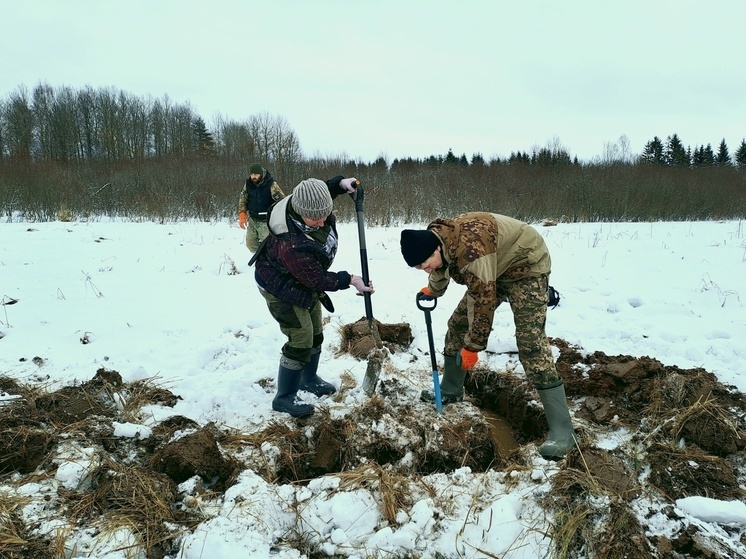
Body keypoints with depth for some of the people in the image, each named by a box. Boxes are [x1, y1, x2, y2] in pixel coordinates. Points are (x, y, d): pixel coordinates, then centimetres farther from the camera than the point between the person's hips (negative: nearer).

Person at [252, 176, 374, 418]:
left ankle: (308, 378, 42)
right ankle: (284, 398, 9)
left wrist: (340, 183, -8)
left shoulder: (308, 203, -21)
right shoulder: (292, 244, -43)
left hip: (304, 281, 9)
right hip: (282, 288, -9)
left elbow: (325, 190, 8)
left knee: (315, 334, 19)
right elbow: (318, 280, -29)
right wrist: (350, 280, -23)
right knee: (301, 340, -7)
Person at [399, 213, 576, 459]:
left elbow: (484, 300, -33)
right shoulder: (434, 239, -9)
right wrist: (431, 291, 37)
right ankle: (450, 391, 28)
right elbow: (440, 271, 17)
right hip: (491, 269, 9)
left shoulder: (470, 248, -38)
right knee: (458, 323, 8)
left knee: (530, 344, -19)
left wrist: (472, 346, -24)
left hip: (525, 266, -9)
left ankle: (562, 431, -18)